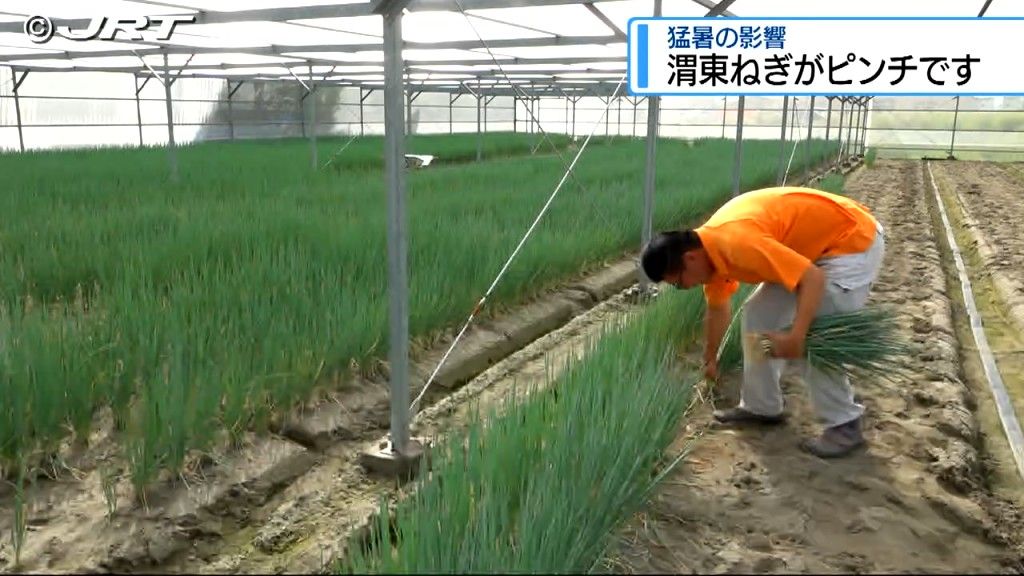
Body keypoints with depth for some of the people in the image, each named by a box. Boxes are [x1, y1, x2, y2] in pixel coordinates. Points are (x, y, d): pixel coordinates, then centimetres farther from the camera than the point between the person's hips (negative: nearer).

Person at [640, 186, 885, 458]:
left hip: (854, 240, -9)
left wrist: (795, 338, -34)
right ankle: (761, 406, 19)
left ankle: (844, 425, 4)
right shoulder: (710, 246, -2)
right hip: (813, 242, 9)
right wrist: (710, 359, 27)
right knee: (759, 315, 8)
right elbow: (718, 307, 16)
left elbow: (814, 279, -32)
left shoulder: (737, 243, -33)